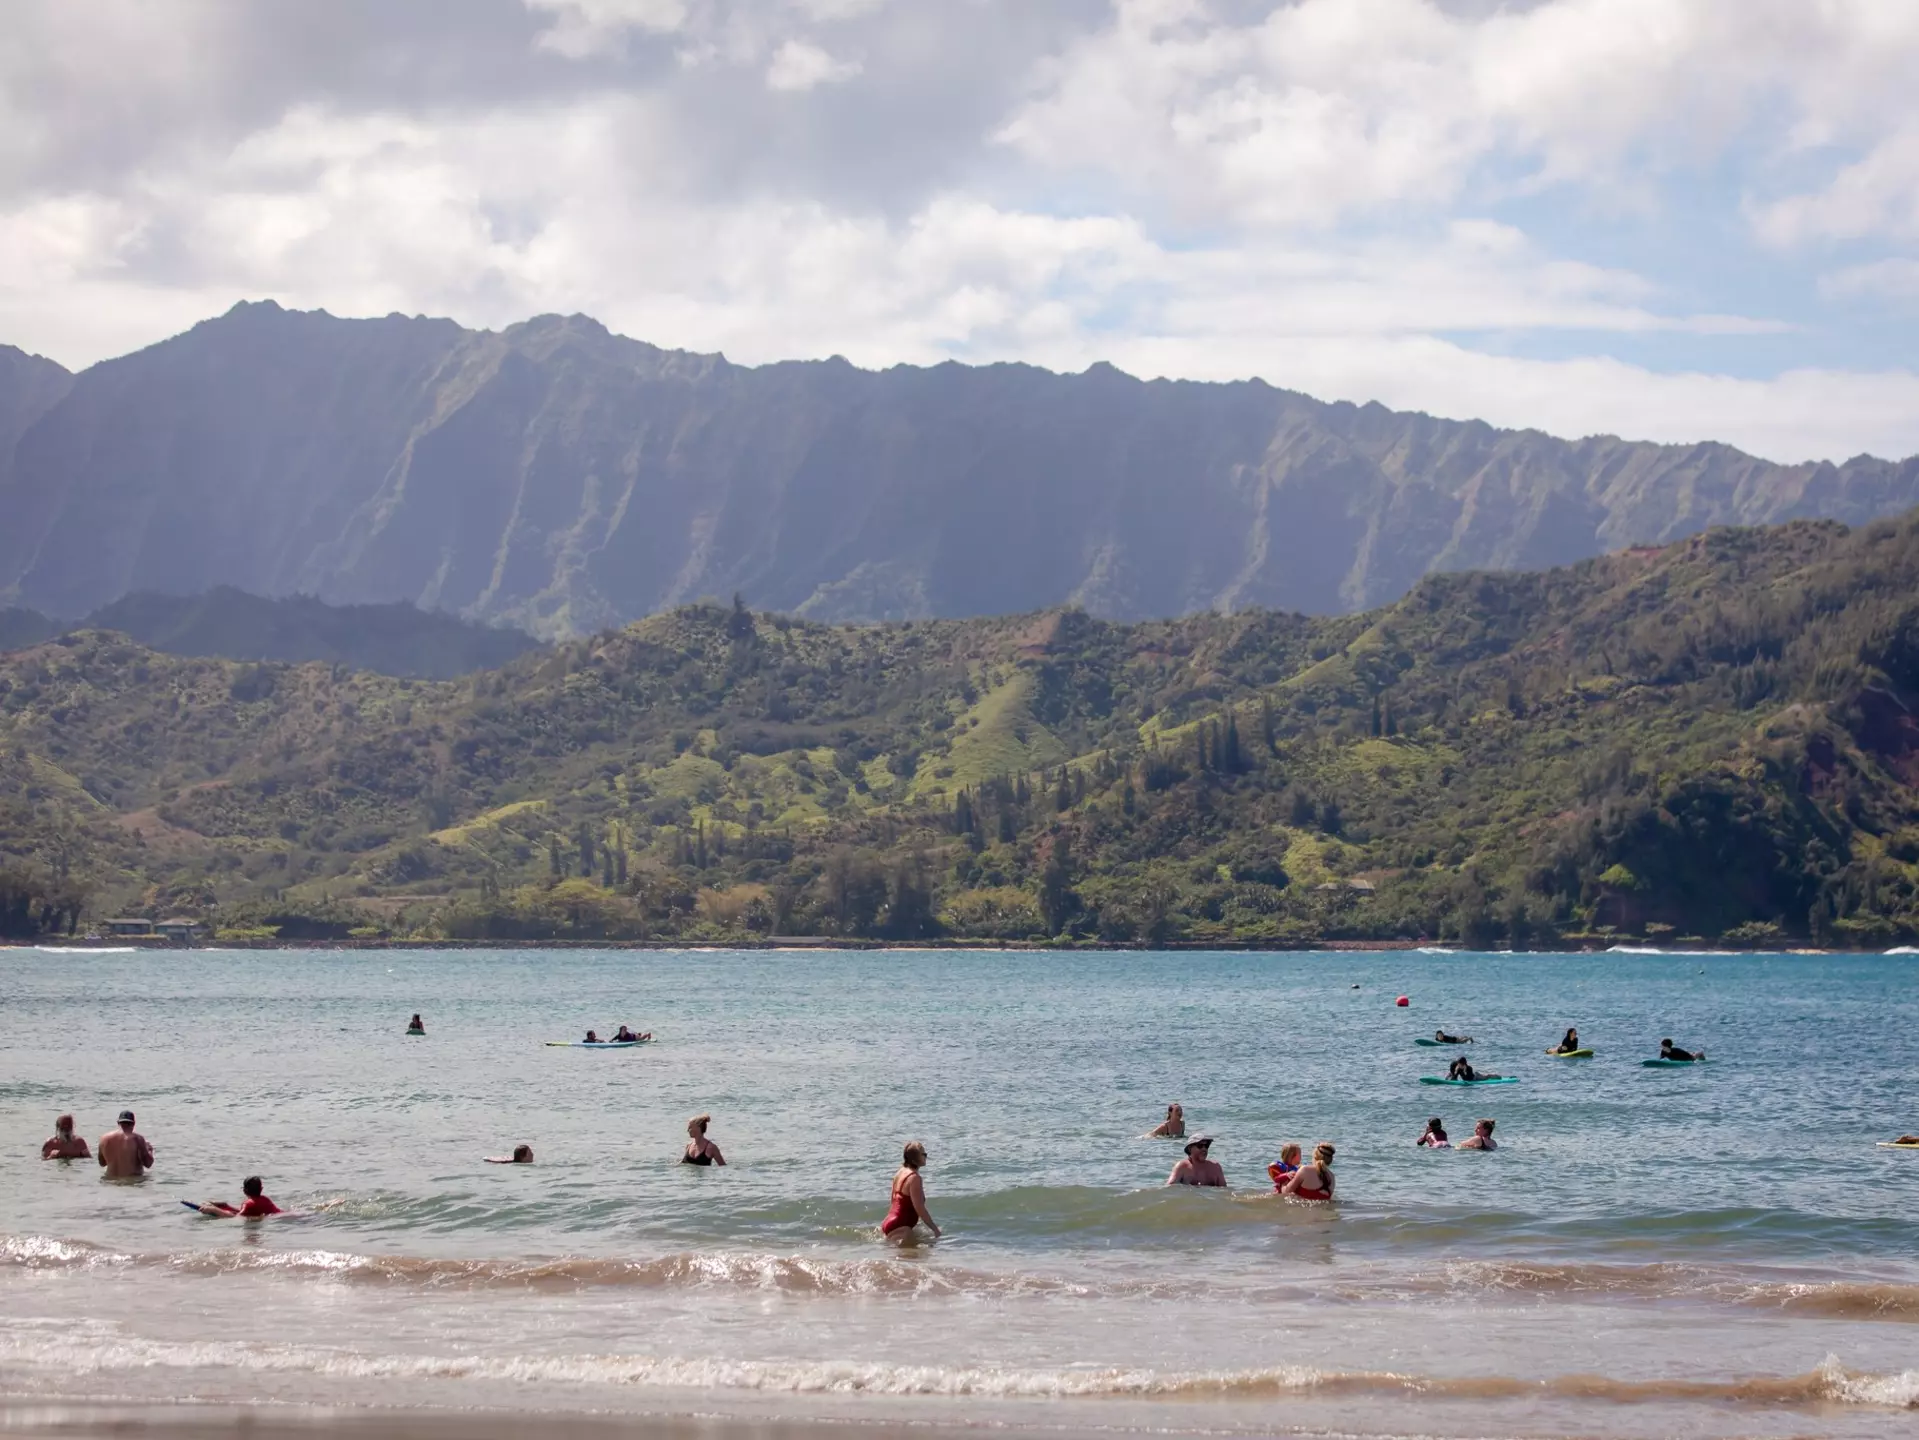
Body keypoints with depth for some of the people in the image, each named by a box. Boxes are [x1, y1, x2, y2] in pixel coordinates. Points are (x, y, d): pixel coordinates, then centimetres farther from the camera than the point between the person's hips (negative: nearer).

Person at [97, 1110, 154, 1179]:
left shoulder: (105, 1138, 6)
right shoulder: (137, 1138, -8)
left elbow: (102, 1163, 17)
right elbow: (148, 1164, -7)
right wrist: (149, 1150, 14)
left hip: (111, 1179, 4)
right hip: (133, 1180, -4)